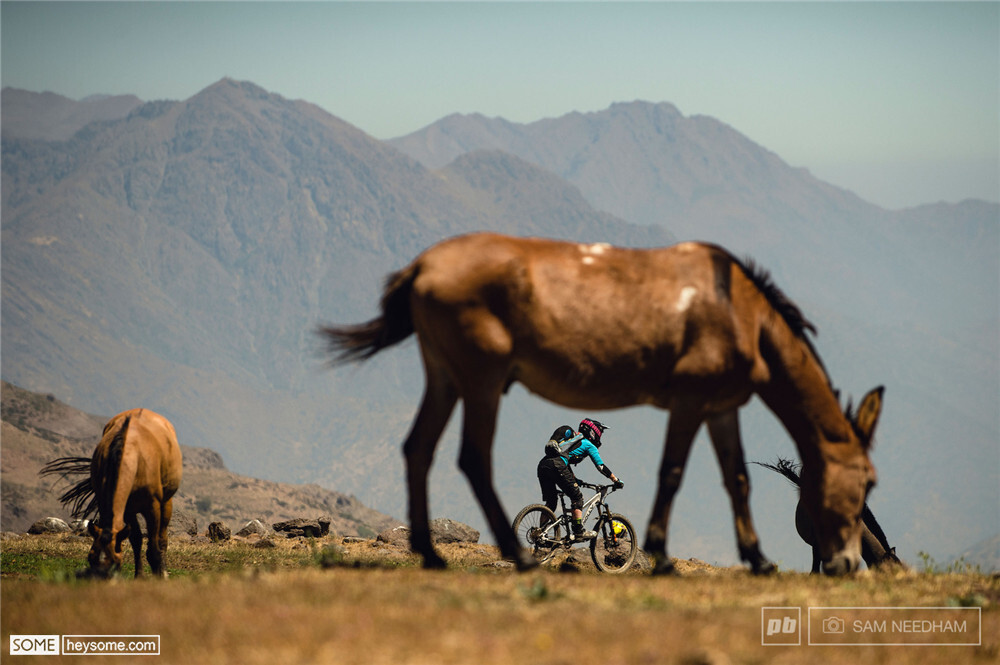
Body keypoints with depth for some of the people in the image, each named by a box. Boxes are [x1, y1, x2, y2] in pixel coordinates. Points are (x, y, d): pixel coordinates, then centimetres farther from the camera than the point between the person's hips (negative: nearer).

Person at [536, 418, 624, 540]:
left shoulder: (571, 439, 36)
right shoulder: (588, 445, 14)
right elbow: (601, 466, 12)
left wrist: (574, 480, 52)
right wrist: (616, 481, 20)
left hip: (542, 465, 7)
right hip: (556, 466, -7)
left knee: (551, 501, 18)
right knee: (577, 497, 4)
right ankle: (579, 532, -1)